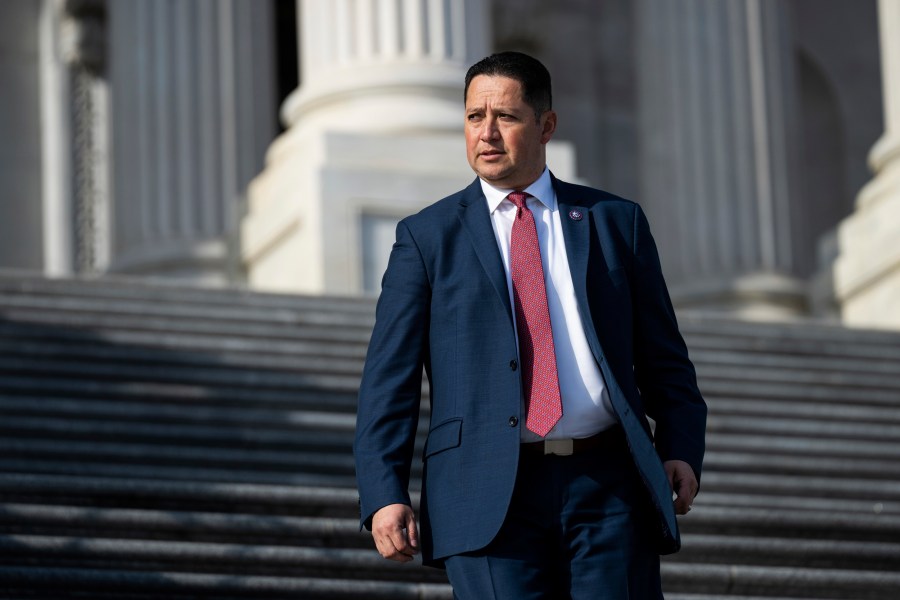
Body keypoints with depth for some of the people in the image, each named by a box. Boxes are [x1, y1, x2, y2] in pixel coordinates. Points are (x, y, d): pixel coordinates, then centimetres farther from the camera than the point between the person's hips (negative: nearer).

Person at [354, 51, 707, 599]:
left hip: (609, 490, 2)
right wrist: (385, 494, -6)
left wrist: (682, 451, -2)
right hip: (491, 500, -1)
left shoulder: (616, 222, 15)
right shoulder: (426, 237, 10)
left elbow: (664, 358, 15)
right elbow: (389, 379, 6)